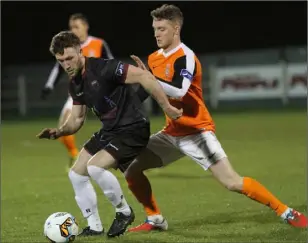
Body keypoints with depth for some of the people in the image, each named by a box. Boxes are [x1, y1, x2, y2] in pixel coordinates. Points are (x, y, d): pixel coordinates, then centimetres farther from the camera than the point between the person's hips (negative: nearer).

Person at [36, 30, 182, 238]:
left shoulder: (103, 68, -22)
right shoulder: (75, 84, 5)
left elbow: (145, 77, -25)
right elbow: (77, 119, 13)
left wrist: (167, 107, -26)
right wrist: (59, 132, -8)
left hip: (132, 129, -9)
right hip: (109, 130, 9)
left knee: (95, 166, -25)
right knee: (76, 174, 8)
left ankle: (124, 211, -2)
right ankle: (94, 227, 20)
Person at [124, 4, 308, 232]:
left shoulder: (185, 57, -18)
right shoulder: (154, 58, 7)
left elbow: (178, 91, -35)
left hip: (196, 132, -8)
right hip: (172, 133, 8)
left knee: (232, 182, -16)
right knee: (132, 168, 2)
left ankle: (286, 212, -5)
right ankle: (155, 219, 17)